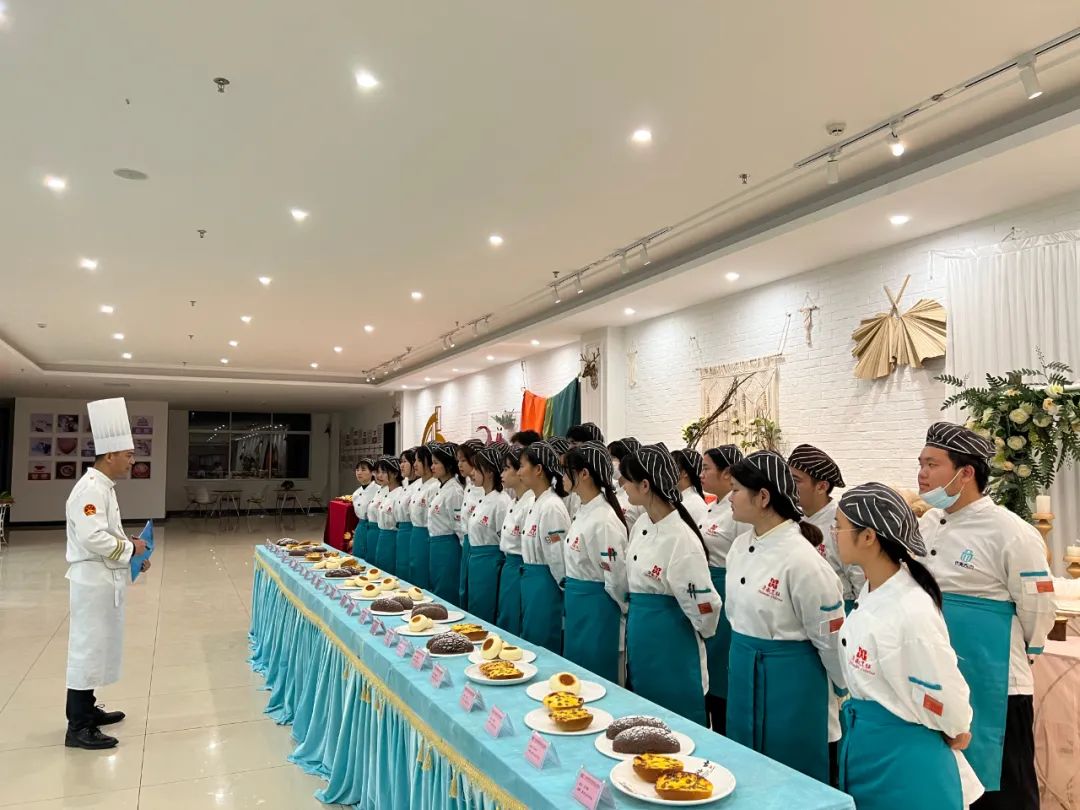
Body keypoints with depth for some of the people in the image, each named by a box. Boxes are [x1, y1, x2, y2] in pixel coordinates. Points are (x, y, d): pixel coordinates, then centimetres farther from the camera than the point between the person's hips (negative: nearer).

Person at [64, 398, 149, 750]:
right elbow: (93, 538, -30)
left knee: (96, 648, 19)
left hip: (104, 581, 10)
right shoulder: (90, 488, -21)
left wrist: (131, 555, 9)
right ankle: (78, 728, 7)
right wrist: (130, 547, -16)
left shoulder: (103, 487, 12)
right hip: (93, 583, -10)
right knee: (87, 649, -2)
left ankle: (86, 709, 33)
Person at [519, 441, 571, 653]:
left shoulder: (552, 507, -21)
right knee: (529, 646, 18)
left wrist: (565, 590, -10)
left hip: (545, 586, -9)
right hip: (531, 583, 9)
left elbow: (558, 558, -19)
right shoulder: (536, 503, 10)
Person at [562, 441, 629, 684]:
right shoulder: (583, 512, 6)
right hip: (576, 608, 9)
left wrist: (622, 609, -5)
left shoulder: (604, 520, -23)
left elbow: (617, 577, -20)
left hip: (597, 610, -9)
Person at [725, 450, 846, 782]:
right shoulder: (740, 546, 0)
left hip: (788, 678, -7)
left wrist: (847, 692, -2)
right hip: (742, 672, 8)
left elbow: (830, 639, -13)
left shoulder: (801, 560, -23)